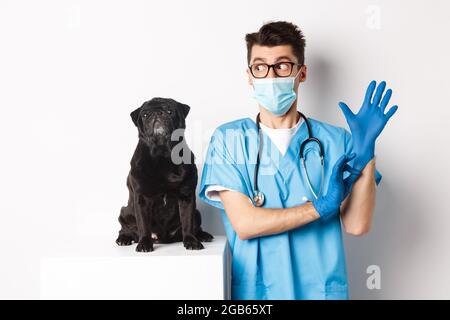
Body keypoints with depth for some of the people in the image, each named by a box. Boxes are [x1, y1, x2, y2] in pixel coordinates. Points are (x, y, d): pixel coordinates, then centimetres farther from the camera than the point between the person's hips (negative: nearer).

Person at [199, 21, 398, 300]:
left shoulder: (336, 141, -4)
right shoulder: (228, 139, -6)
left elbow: (357, 225, -9)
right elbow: (244, 224, -14)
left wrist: (365, 153, -17)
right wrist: (320, 206, -18)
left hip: (321, 288, 1)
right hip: (253, 289, -1)